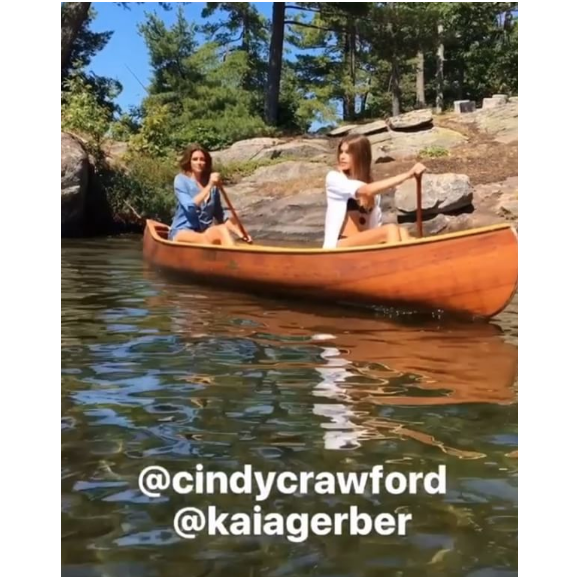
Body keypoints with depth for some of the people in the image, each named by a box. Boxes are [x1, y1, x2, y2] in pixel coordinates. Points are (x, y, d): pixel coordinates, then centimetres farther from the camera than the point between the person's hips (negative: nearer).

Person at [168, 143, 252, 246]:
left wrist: (239, 233, 1)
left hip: (204, 232, 4)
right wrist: (209, 186, -20)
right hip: (182, 233, -4)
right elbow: (189, 207, -18)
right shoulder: (181, 180, -2)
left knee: (222, 229, -32)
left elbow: (220, 215, 13)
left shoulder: (212, 184, 10)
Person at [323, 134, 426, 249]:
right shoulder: (334, 178, -1)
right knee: (390, 230, -25)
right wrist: (408, 174, -24)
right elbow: (366, 191, -19)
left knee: (402, 232, -20)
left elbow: (377, 224, 11)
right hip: (340, 247, -5)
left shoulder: (372, 185, 16)